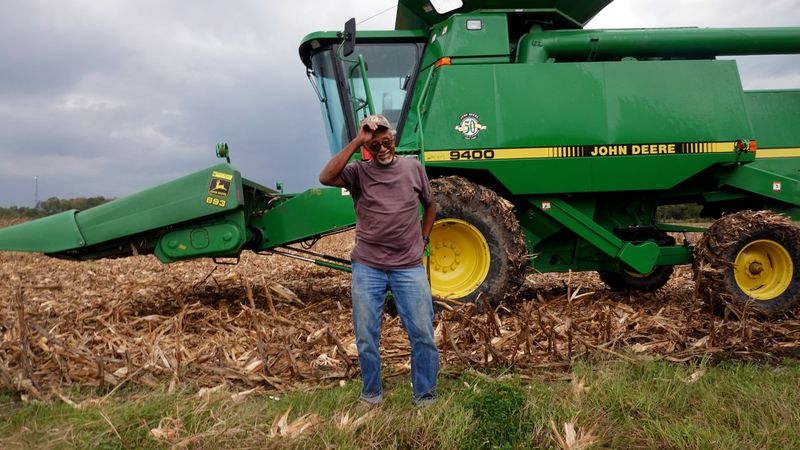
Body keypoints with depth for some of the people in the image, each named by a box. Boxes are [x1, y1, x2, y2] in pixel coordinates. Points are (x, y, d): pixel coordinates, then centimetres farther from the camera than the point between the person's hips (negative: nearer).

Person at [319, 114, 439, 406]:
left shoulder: (413, 168, 5)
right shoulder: (359, 172, -2)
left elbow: (430, 205, 19)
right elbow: (326, 178, -23)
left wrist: (422, 240, 8)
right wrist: (356, 142, -20)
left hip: (409, 268, 1)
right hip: (367, 268, 0)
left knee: (423, 335, 3)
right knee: (366, 338, 8)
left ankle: (425, 398, 20)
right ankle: (371, 395, 28)